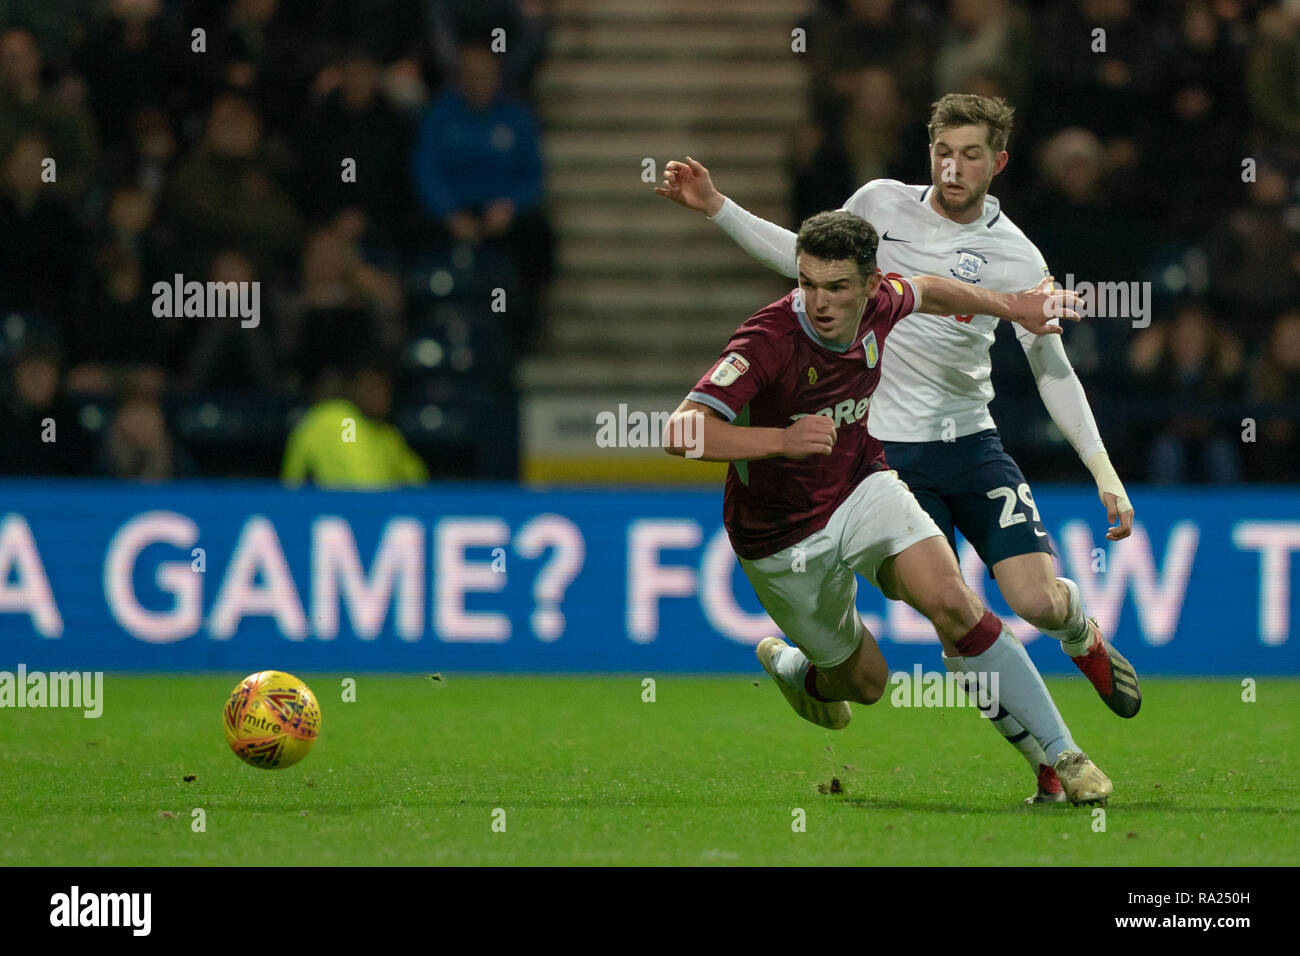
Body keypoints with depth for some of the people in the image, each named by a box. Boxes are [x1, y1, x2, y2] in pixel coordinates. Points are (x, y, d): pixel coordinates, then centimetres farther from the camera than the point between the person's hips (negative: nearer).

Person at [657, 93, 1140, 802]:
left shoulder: (1015, 257, -4)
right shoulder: (881, 203, -1)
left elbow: (1052, 370, 1)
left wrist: (1105, 472, -6)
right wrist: (715, 208, 10)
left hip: (972, 443, 0)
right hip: (889, 451, 0)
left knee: (1038, 601, -13)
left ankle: (1084, 637, 26)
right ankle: (1048, 763, 2)